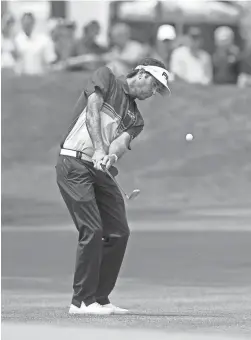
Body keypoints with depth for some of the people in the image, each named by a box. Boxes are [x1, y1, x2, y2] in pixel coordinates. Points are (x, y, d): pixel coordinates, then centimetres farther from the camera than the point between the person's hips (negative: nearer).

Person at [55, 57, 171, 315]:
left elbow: (122, 140, -1)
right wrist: (99, 149, -22)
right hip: (75, 165, -7)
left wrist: (112, 156, -25)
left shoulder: (135, 118, 19)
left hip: (102, 171, 7)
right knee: (92, 230, -15)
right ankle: (82, 301, -9)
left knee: (119, 233, 2)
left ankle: (100, 299, 13)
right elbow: (93, 110, -9)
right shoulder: (105, 77, 6)